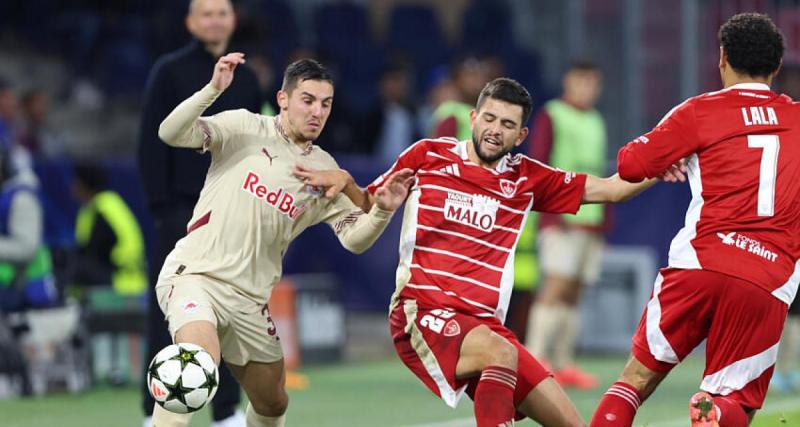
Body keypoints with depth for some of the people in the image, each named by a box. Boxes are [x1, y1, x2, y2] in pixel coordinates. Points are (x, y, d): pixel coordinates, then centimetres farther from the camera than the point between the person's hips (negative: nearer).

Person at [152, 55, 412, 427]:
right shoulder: (245, 128, -2)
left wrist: (382, 211, -17)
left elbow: (354, 237, 3)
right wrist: (213, 90, -27)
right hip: (195, 273, -5)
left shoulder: (325, 170, 9)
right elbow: (171, 133, -13)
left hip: (250, 299, 6)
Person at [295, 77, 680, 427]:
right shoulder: (428, 156, 6)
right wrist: (343, 181, -5)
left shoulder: (526, 178, 12)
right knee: (502, 353, -36)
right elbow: (369, 206, 15)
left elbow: (609, 189, 12)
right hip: (421, 312, -5)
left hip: (484, 324, 5)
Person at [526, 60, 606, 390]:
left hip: (591, 220, 7)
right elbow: (536, 167, -7)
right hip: (561, 221, -7)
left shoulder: (596, 122, 19)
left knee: (574, 292, 5)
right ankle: (534, 360, -17)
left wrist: (604, 218, 16)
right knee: (556, 287, -15)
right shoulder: (551, 116, -1)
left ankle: (563, 364, 6)